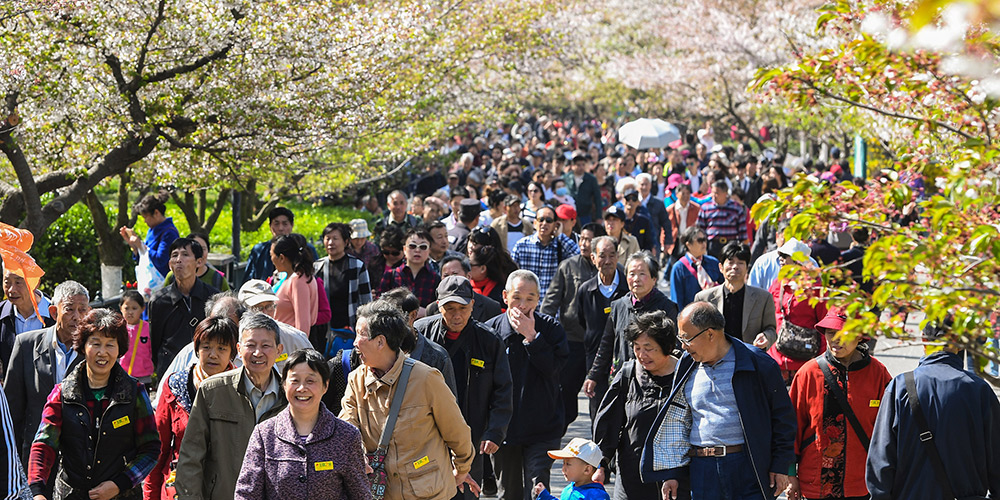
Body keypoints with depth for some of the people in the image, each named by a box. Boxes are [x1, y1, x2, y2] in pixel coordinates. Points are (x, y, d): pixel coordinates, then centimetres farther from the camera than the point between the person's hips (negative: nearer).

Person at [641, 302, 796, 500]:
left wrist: (781, 466, -2)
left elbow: (783, 417, 2)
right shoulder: (686, 369, 11)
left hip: (748, 469, -4)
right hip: (702, 472, 4)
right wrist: (672, 473, 11)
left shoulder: (758, 364, -3)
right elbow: (677, 424, 17)